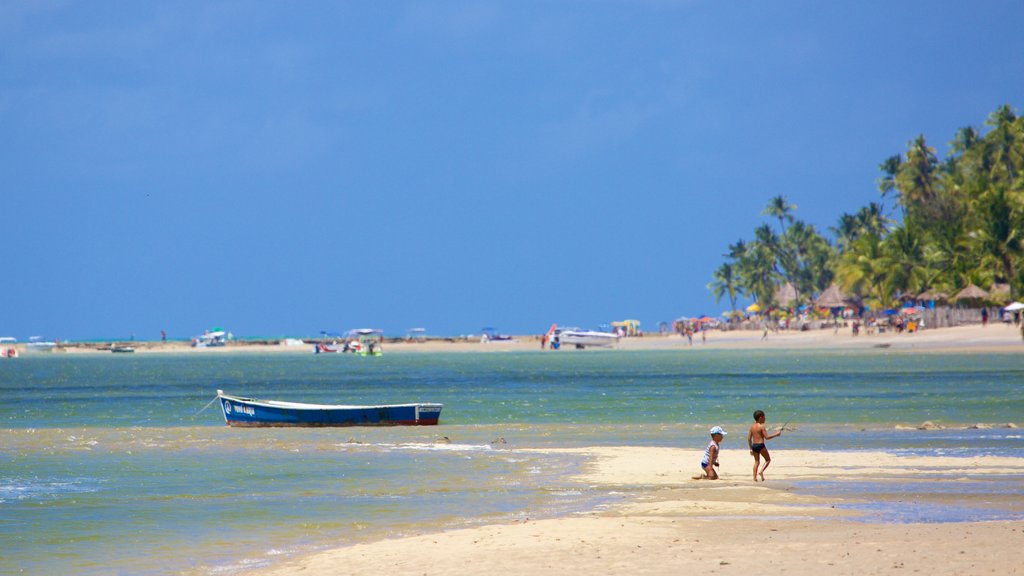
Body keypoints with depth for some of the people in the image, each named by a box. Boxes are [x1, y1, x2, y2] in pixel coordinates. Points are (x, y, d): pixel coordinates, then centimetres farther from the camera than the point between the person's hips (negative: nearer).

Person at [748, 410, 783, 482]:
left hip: (754, 445, 6)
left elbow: (749, 438, 10)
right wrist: (776, 434, -3)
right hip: (761, 445, -6)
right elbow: (767, 437, -15)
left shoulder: (752, 426, 8)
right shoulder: (761, 426, -11)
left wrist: (751, 448, 18)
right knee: (768, 460, 10)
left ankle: (755, 477, 7)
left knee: (756, 461, 15)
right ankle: (761, 471, -10)